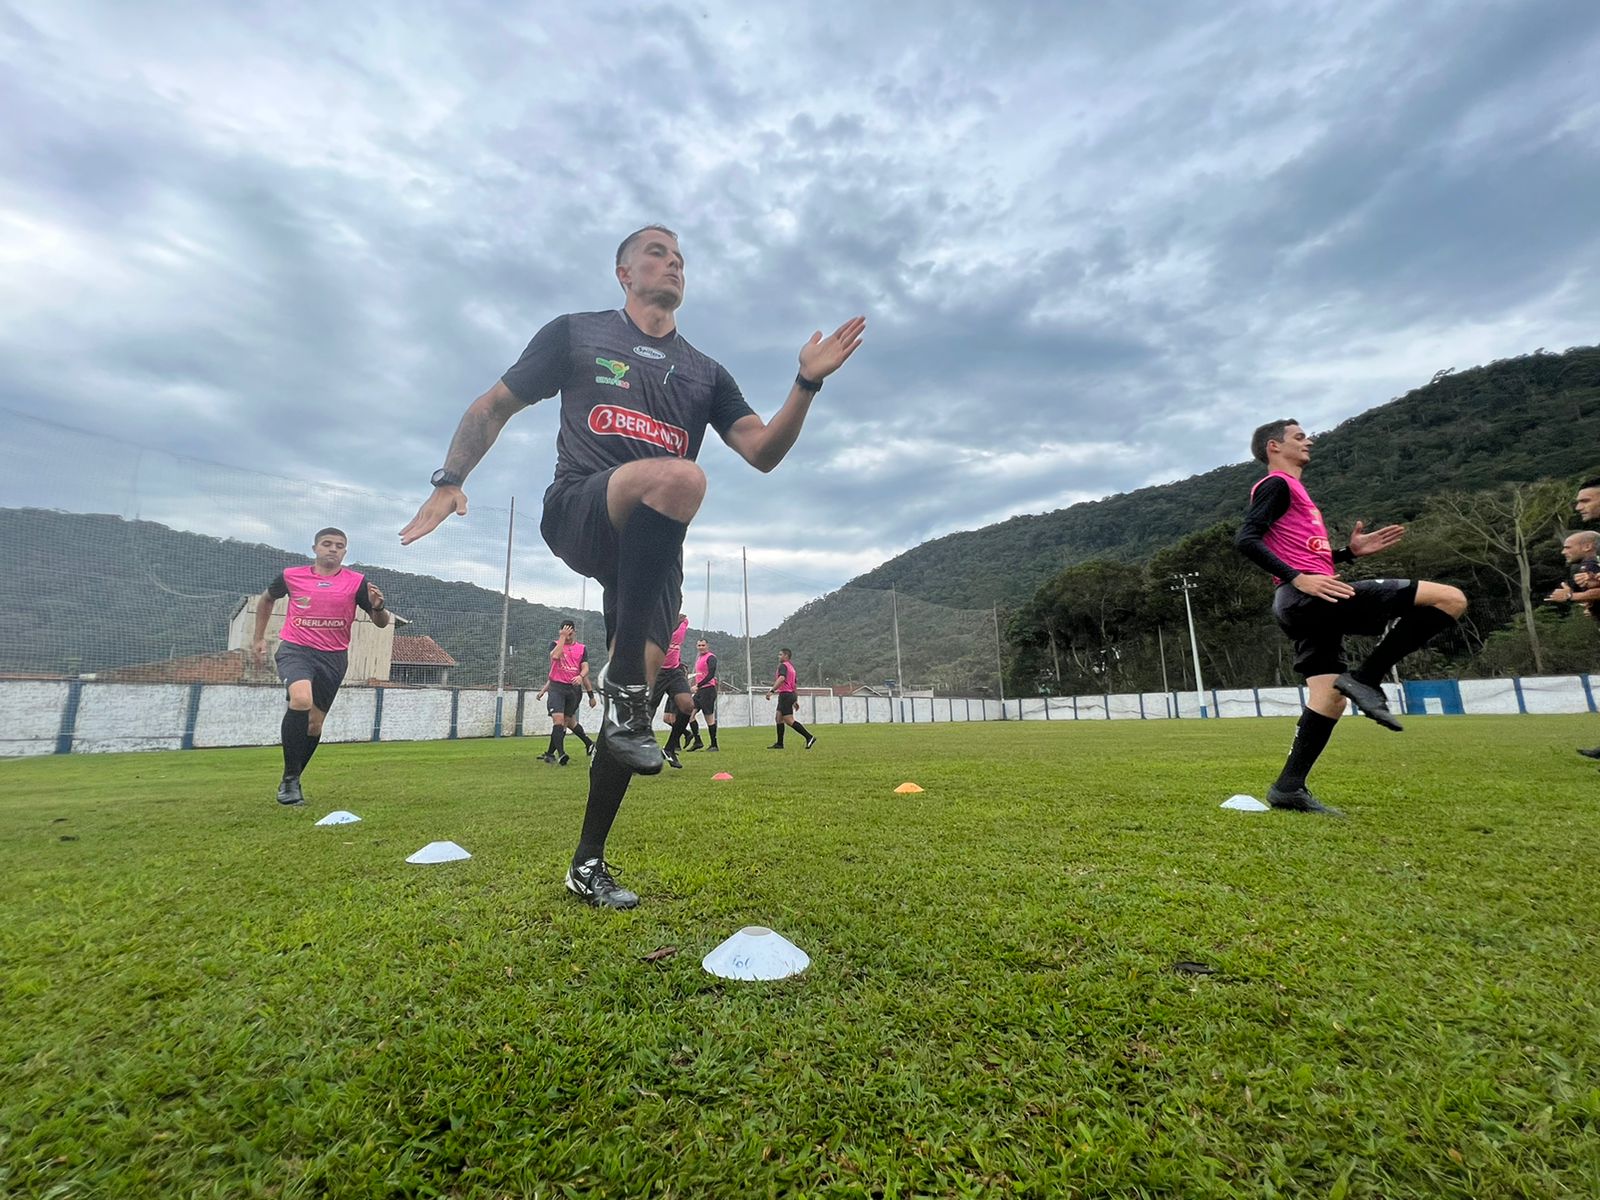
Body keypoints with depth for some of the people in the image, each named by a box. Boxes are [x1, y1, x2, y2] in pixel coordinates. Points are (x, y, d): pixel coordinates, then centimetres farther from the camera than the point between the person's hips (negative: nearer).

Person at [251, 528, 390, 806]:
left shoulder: (357, 582, -1)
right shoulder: (291, 576, 3)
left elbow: (381, 623, 0)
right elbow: (266, 599, 23)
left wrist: (377, 606, -22)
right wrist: (259, 638, 21)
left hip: (333, 657, 2)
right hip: (295, 649, -1)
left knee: (315, 723, 7)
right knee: (301, 699, -29)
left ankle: (291, 781, 28)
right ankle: (290, 777, -15)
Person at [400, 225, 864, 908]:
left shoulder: (705, 373, 22)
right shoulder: (576, 333, 15)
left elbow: (763, 453, 11)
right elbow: (494, 406, 16)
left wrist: (807, 385, -2)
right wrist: (449, 480, 2)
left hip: (654, 544, 4)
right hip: (577, 513, -3)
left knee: (642, 677, -6)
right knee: (681, 476, -35)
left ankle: (588, 863, 12)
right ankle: (622, 683, -29)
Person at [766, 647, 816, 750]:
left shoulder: (783, 665, -10)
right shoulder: (791, 666, 20)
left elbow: (781, 679, -30)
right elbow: (794, 684, 23)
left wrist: (771, 690, -36)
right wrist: (795, 700, 27)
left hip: (785, 694, -10)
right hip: (790, 694, 10)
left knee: (789, 721, -10)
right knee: (779, 718, 12)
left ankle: (809, 737, -12)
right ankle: (779, 744, 13)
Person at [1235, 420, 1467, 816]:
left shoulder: (1289, 489, 29)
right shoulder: (1277, 484, -1)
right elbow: (1246, 539, -17)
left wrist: (1350, 552, 21)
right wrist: (1298, 579, -24)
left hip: (1307, 605, 10)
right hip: (1308, 598, -10)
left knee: (1330, 695, 6)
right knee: (1450, 599, -10)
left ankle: (1288, 788, 5)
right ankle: (1366, 679, -10)